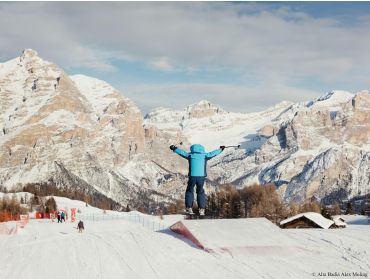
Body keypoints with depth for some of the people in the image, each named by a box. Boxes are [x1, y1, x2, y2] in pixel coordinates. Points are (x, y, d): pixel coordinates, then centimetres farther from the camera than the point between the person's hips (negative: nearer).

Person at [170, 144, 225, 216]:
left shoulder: (190, 155, 10)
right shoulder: (204, 156, 10)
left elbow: (182, 152, 23)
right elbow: (213, 153, 23)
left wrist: (174, 149, 40)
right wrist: (220, 149, 40)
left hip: (192, 176, 0)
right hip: (201, 176, 0)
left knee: (189, 191, 18)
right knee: (200, 192, 16)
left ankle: (189, 209, 12)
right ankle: (201, 210, 8)